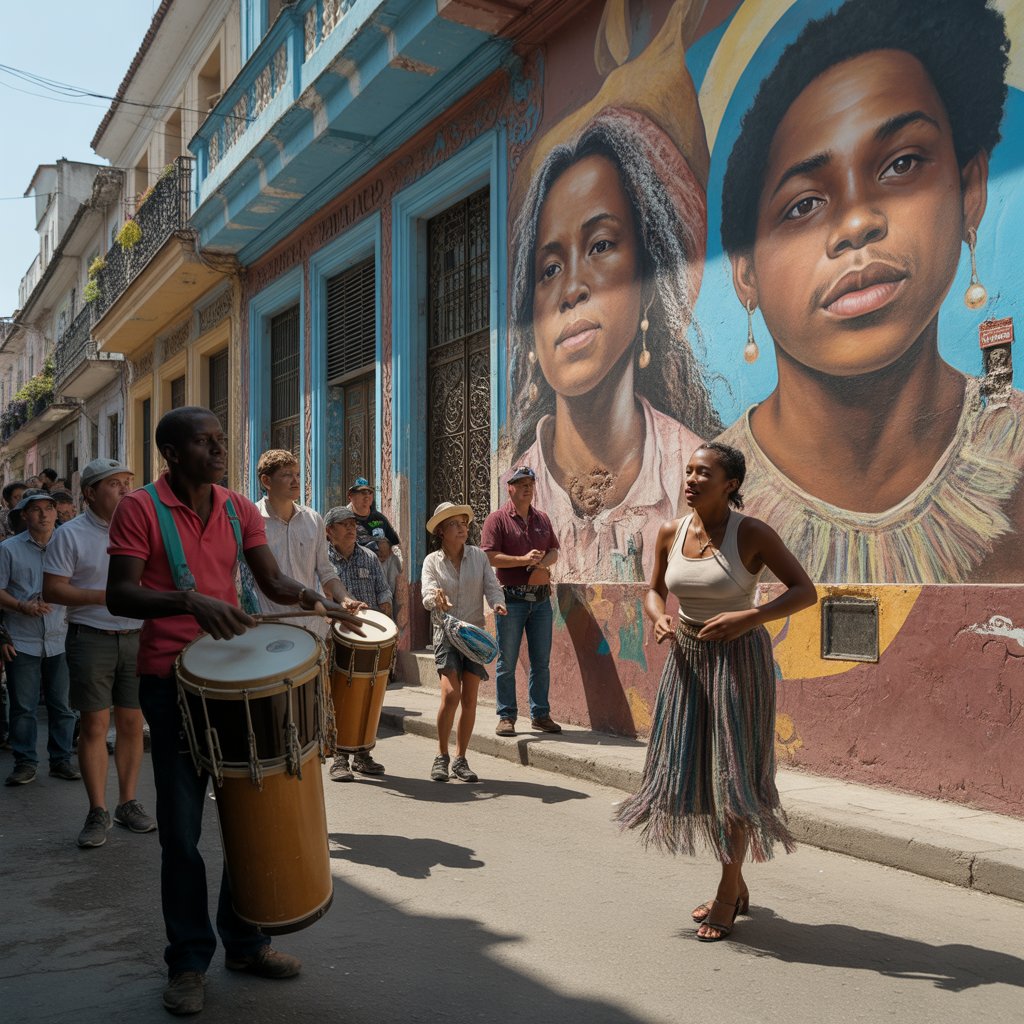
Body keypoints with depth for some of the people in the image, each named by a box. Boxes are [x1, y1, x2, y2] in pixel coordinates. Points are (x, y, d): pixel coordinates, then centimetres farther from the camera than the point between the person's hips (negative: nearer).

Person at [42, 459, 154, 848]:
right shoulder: (71, 534, -3)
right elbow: (51, 589, -8)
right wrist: (104, 597, -17)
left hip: (137, 637, 3)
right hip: (92, 638, -3)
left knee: (132, 723, 7)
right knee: (94, 725, 1)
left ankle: (128, 803, 19)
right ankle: (97, 812, 10)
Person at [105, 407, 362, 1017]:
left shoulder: (239, 510, 7)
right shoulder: (140, 509, -7)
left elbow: (273, 580, 4)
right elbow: (120, 596, -15)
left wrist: (309, 597, -18)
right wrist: (190, 602, -31)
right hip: (172, 681, -5)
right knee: (181, 829, 2)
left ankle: (245, 942, 30)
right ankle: (188, 962, 20)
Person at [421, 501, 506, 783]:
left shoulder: (478, 556, 4)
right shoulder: (432, 561, -1)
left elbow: (492, 587, -3)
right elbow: (427, 595, -15)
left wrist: (497, 603, -25)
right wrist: (437, 599, -38)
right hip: (446, 633, -2)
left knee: (469, 700, 2)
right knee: (451, 694, -16)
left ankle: (460, 759, 17)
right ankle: (441, 756, 3)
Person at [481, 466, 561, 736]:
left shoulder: (542, 519, 14)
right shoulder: (497, 519, -3)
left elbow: (554, 550, 16)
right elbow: (489, 557, -11)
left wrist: (543, 563, -6)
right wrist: (523, 559, -18)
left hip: (541, 597, 5)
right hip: (511, 598, -5)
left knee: (541, 661, 9)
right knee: (507, 661, 1)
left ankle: (540, 714, 18)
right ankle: (506, 717, 9)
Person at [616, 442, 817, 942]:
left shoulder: (752, 533, -14)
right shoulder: (671, 532, -1)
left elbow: (805, 591, -11)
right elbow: (655, 591, 13)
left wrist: (750, 617, -25)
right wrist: (658, 619, -10)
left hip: (738, 660, -5)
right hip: (687, 658, 5)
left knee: (733, 773, -1)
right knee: (692, 769, 10)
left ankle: (727, 892, 18)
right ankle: (736, 885, 29)